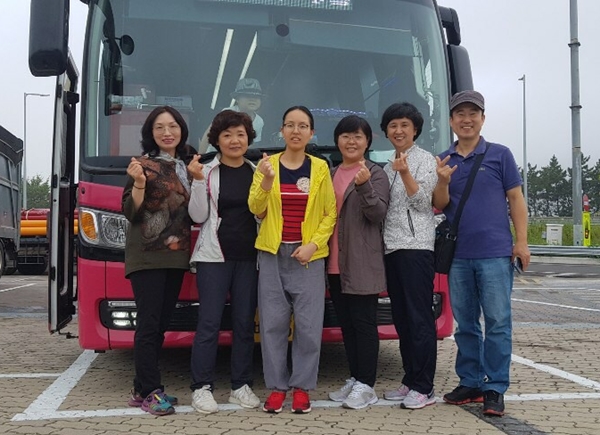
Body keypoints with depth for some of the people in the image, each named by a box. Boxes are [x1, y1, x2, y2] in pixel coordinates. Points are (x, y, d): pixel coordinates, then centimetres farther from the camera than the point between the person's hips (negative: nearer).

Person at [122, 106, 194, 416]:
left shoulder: (185, 167, 15)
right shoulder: (143, 165, -5)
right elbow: (131, 212, -11)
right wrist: (139, 183, -25)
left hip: (176, 256, 7)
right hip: (147, 256, -7)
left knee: (161, 323, 9)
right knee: (148, 323, -7)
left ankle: (142, 389, 16)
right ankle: (150, 391, -1)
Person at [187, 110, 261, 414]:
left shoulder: (257, 172, 8)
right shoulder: (207, 172, 1)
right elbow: (198, 216, -3)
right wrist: (198, 181, -14)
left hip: (248, 257, 3)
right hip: (214, 256, -3)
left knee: (245, 322, 6)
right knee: (209, 322, -4)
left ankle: (241, 386, 16)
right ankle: (201, 388, 4)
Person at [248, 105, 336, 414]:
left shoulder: (320, 168, 4)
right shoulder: (267, 164, 4)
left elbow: (330, 213, 4)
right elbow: (256, 209, -3)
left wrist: (313, 244, -8)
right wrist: (266, 181, -20)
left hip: (308, 256, 0)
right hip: (272, 253, 0)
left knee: (308, 324, -1)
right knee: (273, 323, 2)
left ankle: (302, 386, 11)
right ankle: (277, 386, 12)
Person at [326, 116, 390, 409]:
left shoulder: (375, 174, -2)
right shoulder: (330, 175, 16)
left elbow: (378, 214, -12)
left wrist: (364, 186, -26)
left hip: (362, 264, -6)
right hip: (335, 263, 7)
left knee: (363, 322, -4)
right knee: (346, 324, 12)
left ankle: (366, 385, 2)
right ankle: (354, 379, 21)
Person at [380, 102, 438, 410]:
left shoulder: (425, 160, 1)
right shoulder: (388, 167, 20)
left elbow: (423, 202, -9)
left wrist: (405, 174, -19)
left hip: (416, 246, -7)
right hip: (391, 248, 7)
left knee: (419, 318, -7)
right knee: (401, 318, 9)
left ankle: (424, 388, -3)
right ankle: (410, 381, 16)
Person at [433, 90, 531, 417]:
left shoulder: (500, 154, 3)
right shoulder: (443, 161, 10)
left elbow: (515, 200, 2)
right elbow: (440, 207, 6)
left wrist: (521, 242, -5)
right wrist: (443, 182, -14)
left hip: (495, 253, -3)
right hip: (457, 255, 3)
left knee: (498, 322, -1)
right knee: (465, 324, 11)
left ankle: (495, 389, 6)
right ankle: (470, 382, 21)